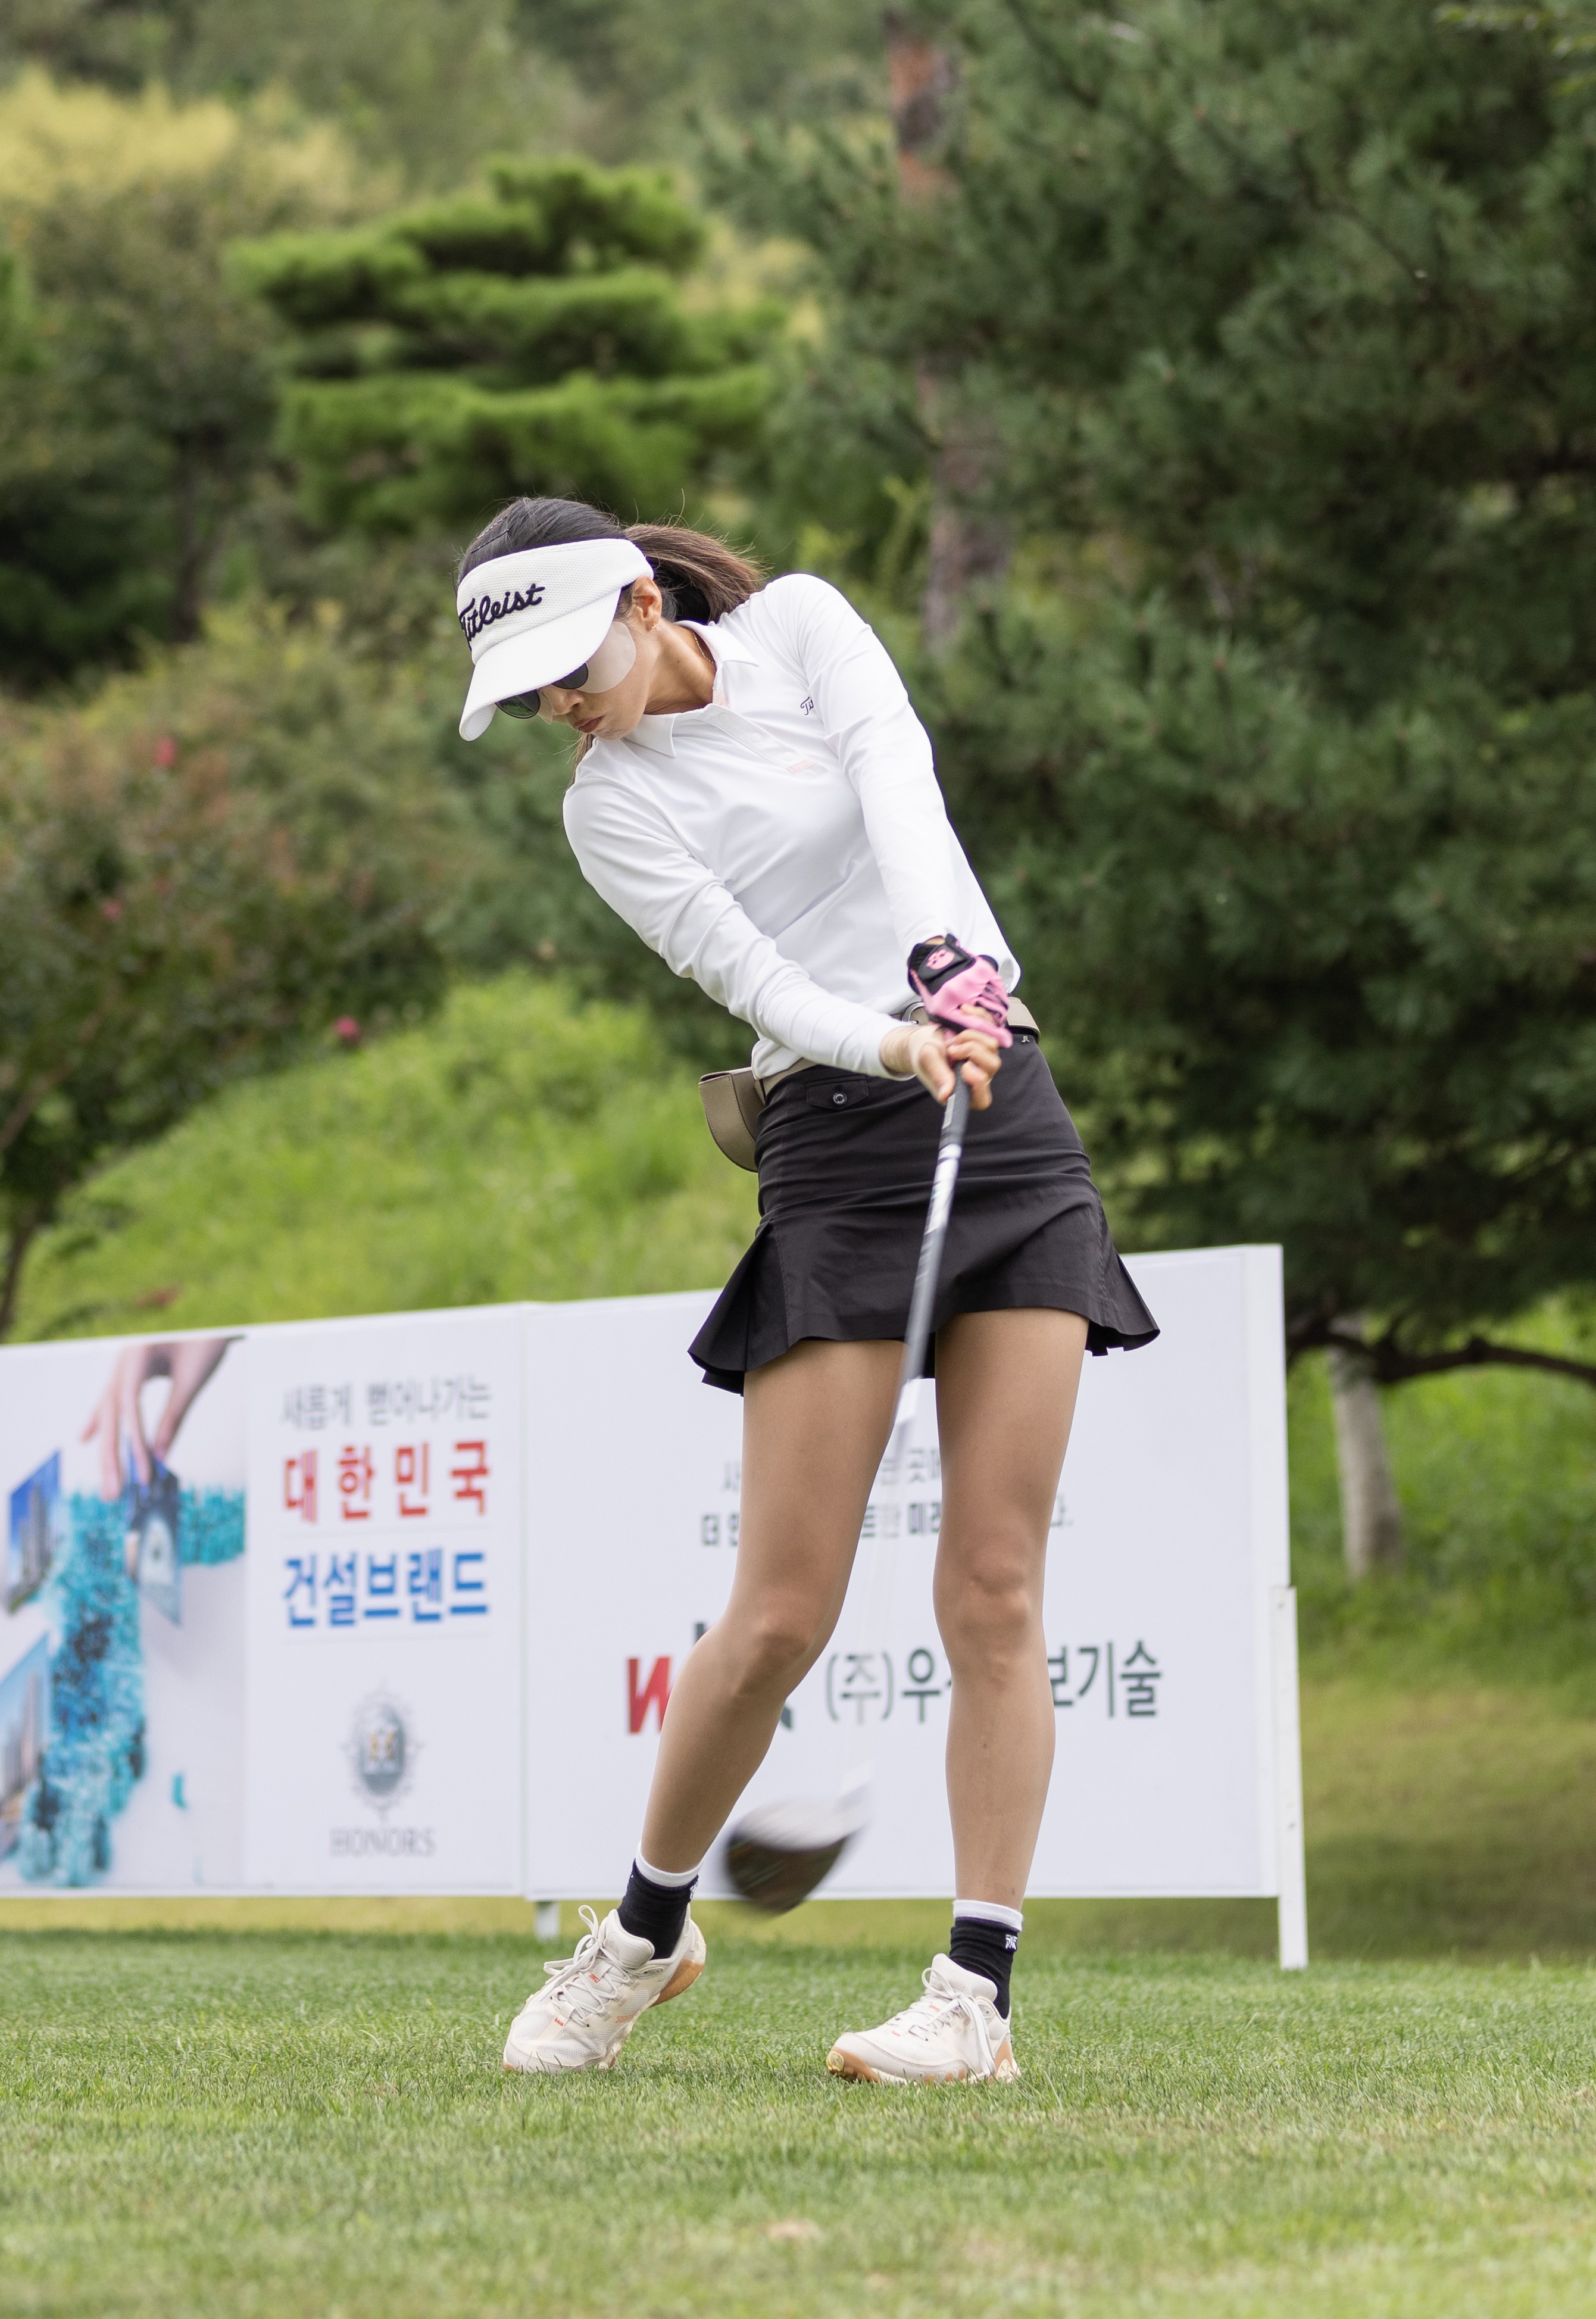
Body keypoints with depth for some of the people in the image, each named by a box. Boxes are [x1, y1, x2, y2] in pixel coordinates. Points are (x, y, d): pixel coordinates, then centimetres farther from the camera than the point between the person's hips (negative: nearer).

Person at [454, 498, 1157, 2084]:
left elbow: (898, 781, -14)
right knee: (781, 1615, -6)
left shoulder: (801, 624, 4)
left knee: (995, 1591, -5)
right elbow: (754, 974, -14)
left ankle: (977, 1992, -4)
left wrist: (949, 956, -32)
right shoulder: (609, 810, -1)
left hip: (1009, 1117, 2)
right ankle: (647, 1927, 17)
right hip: (837, 1152, -1)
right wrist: (892, 1044, -33)